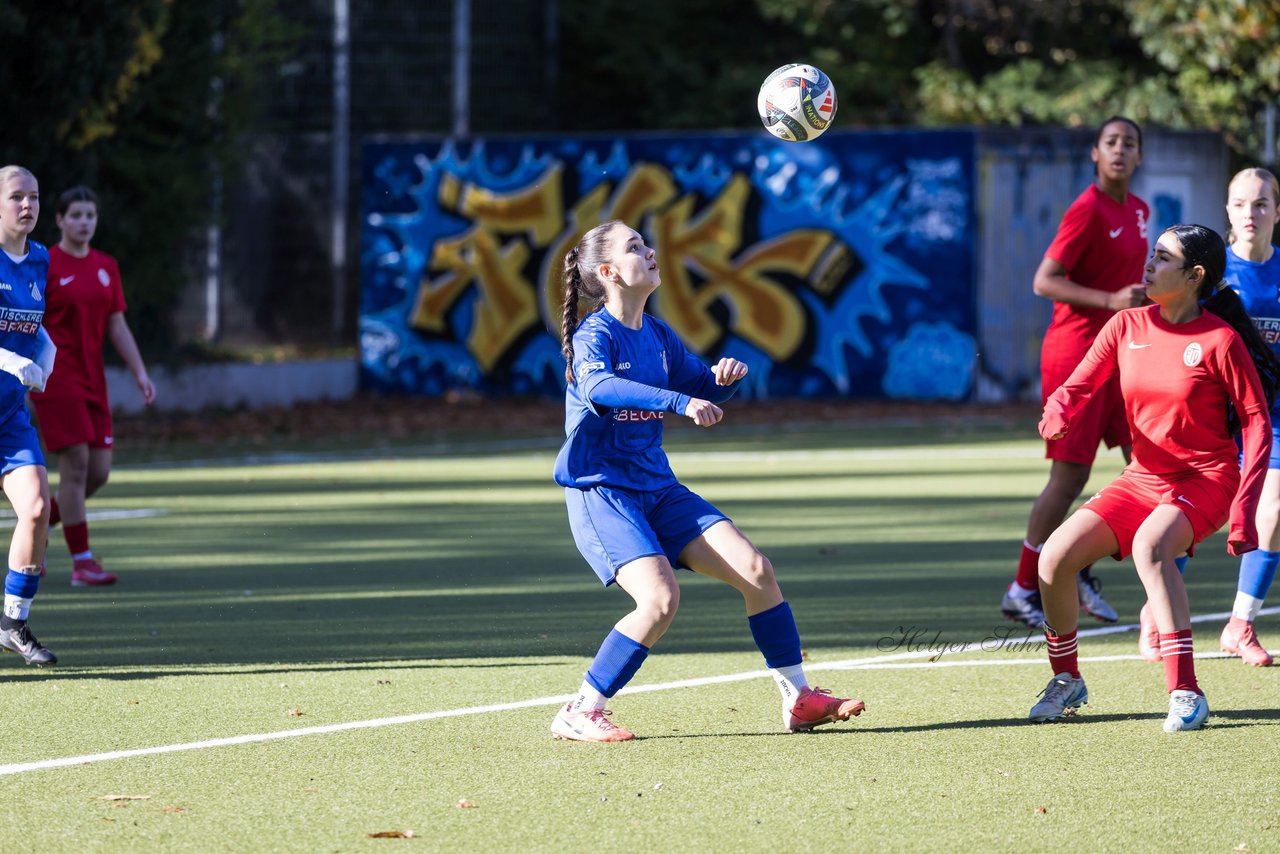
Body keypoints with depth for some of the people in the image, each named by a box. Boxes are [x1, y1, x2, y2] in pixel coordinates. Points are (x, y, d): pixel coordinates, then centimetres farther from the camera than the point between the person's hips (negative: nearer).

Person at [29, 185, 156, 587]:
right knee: (76, 463, -11)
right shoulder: (43, 266, -6)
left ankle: (40, 522, 25)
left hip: (92, 380, 6)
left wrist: (140, 373, 4)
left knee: (98, 471, 2)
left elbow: (117, 327, 13)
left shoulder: (106, 267, 11)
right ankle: (81, 562, -7)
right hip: (56, 379, -6)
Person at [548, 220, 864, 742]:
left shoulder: (657, 336, 9)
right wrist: (678, 401, -48)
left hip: (658, 488, 7)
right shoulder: (593, 336, -14)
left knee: (756, 571, -2)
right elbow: (598, 386, -37)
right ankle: (579, 715, -15)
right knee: (660, 599, -26)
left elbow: (705, 390, 22)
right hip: (601, 494, -7)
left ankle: (799, 699, 9)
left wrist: (726, 377, -2)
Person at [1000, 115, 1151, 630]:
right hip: (1075, 352, -8)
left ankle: (1082, 571, 12)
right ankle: (1022, 591, 5)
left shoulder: (1139, 211, 12)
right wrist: (1110, 300, -26)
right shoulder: (1087, 211, -14)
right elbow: (1044, 281, -19)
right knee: (1069, 477, -6)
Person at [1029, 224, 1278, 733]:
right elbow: (1077, 386, 3)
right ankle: (1066, 681, 15)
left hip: (1205, 479, -6)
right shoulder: (1127, 327, 2)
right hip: (1143, 477, 6)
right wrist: (1057, 414, -23)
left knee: (1150, 545, -37)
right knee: (1055, 557, -10)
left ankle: (1185, 694, -35)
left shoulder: (1221, 340, -13)